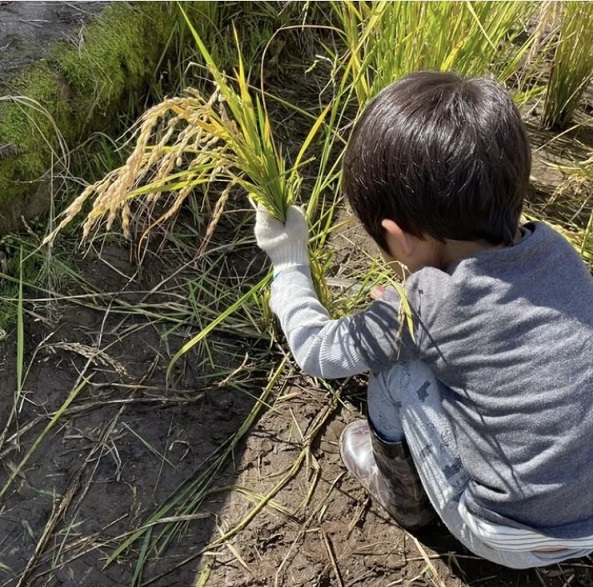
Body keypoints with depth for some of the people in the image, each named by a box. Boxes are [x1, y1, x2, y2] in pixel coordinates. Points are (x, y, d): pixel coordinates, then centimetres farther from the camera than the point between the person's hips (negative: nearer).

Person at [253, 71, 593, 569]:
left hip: (514, 539, -6)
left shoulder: (421, 307, -24)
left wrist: (289, 263, 6)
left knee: (396, 374, -4)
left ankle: (403, 497, 21)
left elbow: (318, 352, -7)